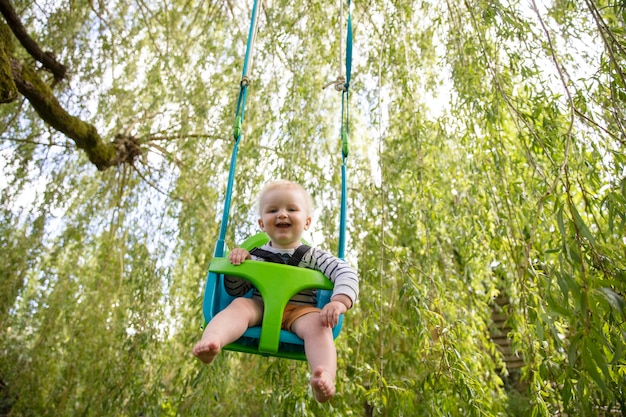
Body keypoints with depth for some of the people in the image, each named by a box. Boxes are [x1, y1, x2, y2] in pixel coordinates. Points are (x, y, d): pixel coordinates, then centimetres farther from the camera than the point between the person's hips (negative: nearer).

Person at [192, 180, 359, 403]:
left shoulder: (314, 256, 9)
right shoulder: (257, 255, 14)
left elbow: (346, 273, -4)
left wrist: (339, 302, -23)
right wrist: (239, 262, -3)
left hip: (299, 311, -1)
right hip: (259, 308, 2)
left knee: (317, 323, -31)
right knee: (239, 304, -27)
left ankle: (324, 379, -51)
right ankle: (210, 341, -53)